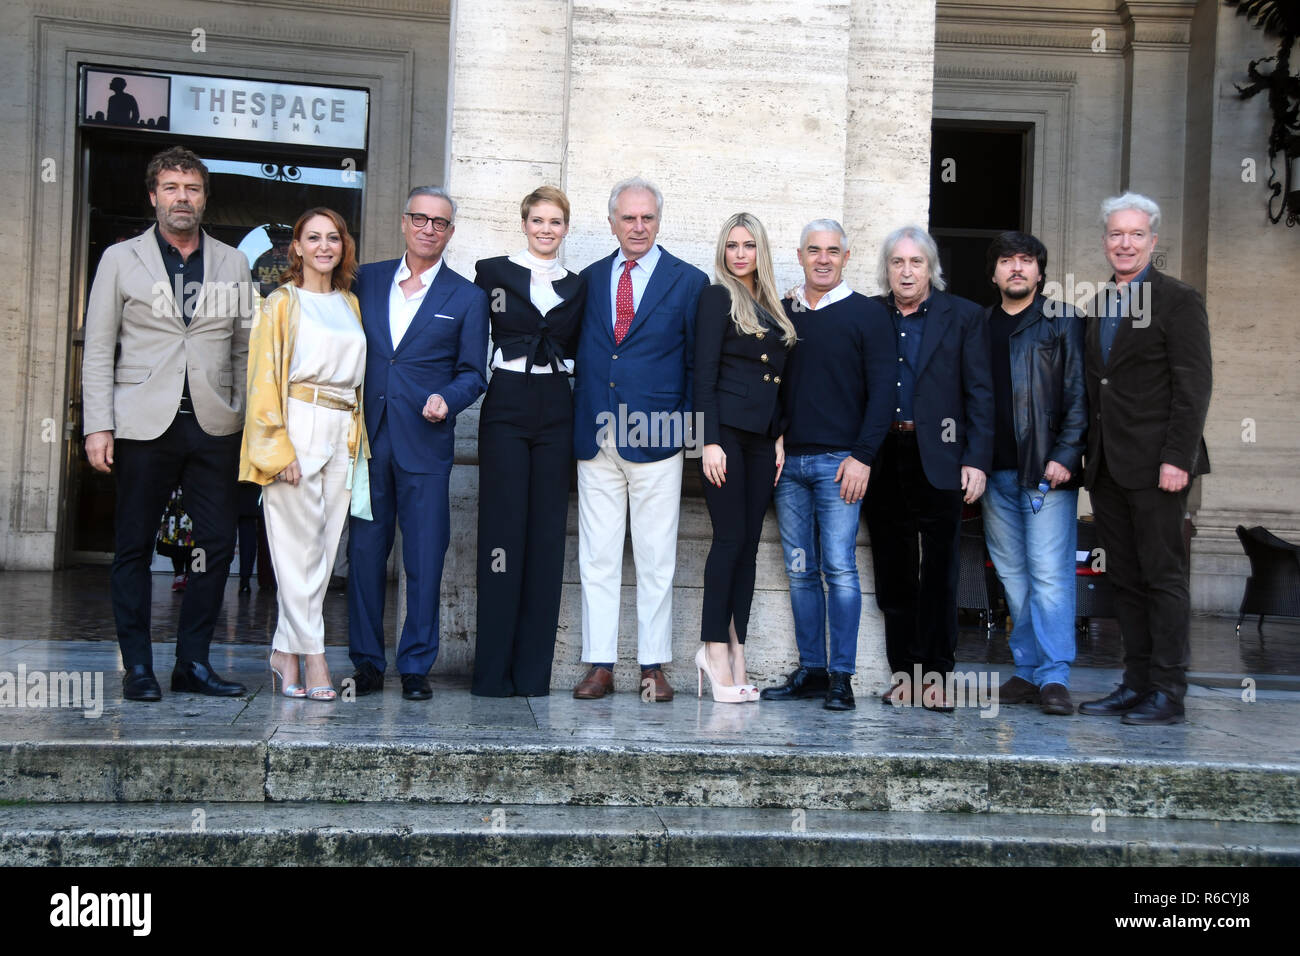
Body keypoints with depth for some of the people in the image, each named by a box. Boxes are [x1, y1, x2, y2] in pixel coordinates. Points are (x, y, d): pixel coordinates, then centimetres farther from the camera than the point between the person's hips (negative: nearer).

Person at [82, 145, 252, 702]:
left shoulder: (232, 264, 13)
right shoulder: (121, 260, 7)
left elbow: (245, 348, 13)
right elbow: (98, 351, 4)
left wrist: (248, 421, 5)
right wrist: (98, 426, -4)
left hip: (214, 426, 2)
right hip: (144, 425, -2)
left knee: (218, 545, 0)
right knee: (134, 547, 2)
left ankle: (193, 662, 11)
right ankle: (138, 667, 11)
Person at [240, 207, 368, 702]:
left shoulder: (350, 305, 18)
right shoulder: (282, 303, 3)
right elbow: (265, 378, -3)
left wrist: (356, 438, 12)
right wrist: (279, 448, -12)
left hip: (342, 434, 5)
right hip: (297, 429, -5)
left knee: (323, 547, 2)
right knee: (301, 544, -6)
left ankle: (286, 653, 9)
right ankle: (312, 655, -1)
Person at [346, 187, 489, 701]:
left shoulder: (467, 297, 6)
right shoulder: (367, 279, 12)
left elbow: (473, 372, 6)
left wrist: (446, 400, -14)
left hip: (425, 443, -2)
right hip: (368, 437, 2)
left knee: (424, 559, -1)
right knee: (365, 552, 4)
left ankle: (416, 666, 9)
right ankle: (367, 663, 14)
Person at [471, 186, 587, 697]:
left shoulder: (577, 286, 13)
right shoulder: (493, 272, 5)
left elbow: (578, 351, 15)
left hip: (556, 411, 3)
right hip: (507, 406, -3)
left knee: (547, 534, 1)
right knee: (503, 527, -5)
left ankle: (533, 669, 7)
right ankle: (493, 669, 1)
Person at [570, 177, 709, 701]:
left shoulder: (689, 281, 3)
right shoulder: (588, 279, 12)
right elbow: (579, 351, 15)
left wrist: (686, 424, -2)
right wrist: (580, 418, 6)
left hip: (656, 438, -3)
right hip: (595, 438, 3)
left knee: (656, 559, 2)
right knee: (597, 557, 4)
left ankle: (653, 666, 9)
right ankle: (599, 664, 10)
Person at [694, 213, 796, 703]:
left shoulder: (770, 307, 18)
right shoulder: (718, 298, -1)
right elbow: (704, 373, -8)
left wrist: (779, 438, 10)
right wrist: (709, 441, -15)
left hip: (761, 437, 6)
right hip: (726, 430, -6)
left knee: (748, 544, 4)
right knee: (731, 537, -8)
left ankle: (733, 652, 7)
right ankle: (716, 649, -1)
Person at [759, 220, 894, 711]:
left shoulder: (866, 314, 2)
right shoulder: (781, 313, 13)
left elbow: (880, 391, -2)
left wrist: (863, 456, -10)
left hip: (838, 462, -4)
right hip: (788, 460, 4)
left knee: (839, 568, -7)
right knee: (800, 571, 7)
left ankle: (841, 677, -1)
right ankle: (810, 671, 14)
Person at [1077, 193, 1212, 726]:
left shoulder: (1178, 301, -3)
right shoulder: (1098, 307, 17)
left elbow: (1193, 387, -10)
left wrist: (1177, 458, -17)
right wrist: (1089, 454, 10)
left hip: (1155, 464, -7)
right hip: (1107, 464, 7)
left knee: (1163, 577, -3)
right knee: (1124, 578, 9)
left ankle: (1168, 693, 1)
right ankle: (1136, 684, 15)